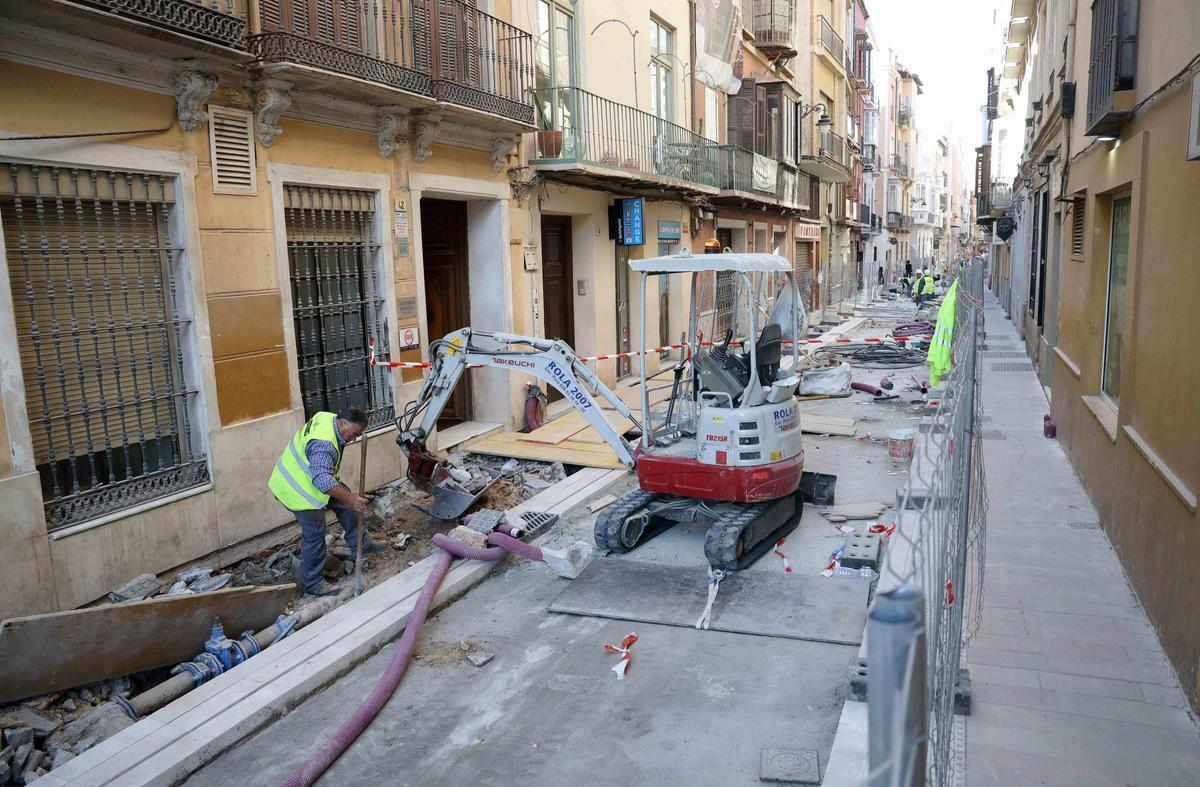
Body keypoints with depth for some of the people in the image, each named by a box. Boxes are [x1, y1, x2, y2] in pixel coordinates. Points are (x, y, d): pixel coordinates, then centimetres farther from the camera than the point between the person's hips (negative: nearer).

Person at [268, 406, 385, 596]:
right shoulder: (324, 445, -37)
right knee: (314, 536, -3)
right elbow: (322, 479, -49)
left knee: (346, 502, 13)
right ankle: (313, 584, 10)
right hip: (300, 491, -10)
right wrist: (349, 498, -55)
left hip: (305, 476, 10)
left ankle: (359, 546, 24)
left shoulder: (327, 417, -6)